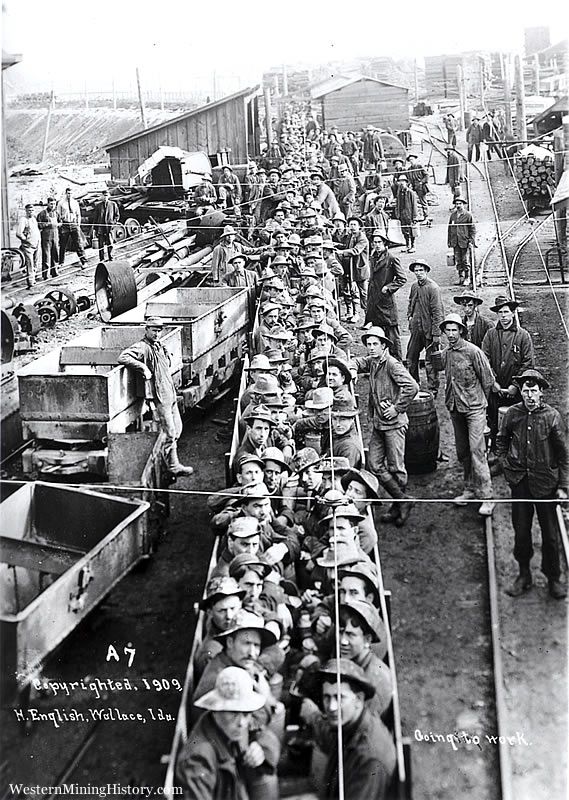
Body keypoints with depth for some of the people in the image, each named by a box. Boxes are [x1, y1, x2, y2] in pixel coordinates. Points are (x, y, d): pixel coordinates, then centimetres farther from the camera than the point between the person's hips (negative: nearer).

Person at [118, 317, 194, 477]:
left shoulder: (159, 346, 17)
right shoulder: (142, 347, -10)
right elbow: (123, 357, -25)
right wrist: (144, 368, -27)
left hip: (170, 393, 9)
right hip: (158, 395, -9)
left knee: (177, 428, 15)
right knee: (169, 433, -5)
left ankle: (170, 458, 29)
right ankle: (173, 466, 4)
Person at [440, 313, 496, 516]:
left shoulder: (473, 351, -10)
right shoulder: (444, 354, 7)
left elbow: (488, 379, -4)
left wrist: (478, 400, 5)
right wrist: (450, 400, 16)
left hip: (474, 408, -6)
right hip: (455, 408, 6)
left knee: (477, 450, -11)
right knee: (462, 451, 11)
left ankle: (486, 496, -9)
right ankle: (470, 489, 23)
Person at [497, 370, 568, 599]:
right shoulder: (512, 414, -3)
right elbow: (501, 441, 14)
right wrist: (506, 465, 4)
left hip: (545, 482, -2)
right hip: (519, 481, 2)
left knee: (550, 533, 6)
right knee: (521, 531, 9)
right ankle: (524, 575, 25)